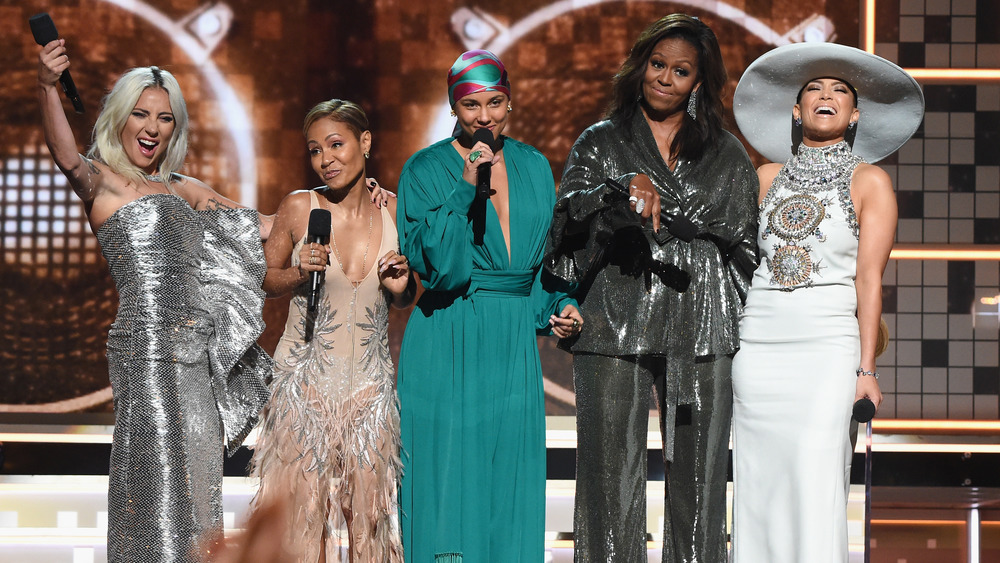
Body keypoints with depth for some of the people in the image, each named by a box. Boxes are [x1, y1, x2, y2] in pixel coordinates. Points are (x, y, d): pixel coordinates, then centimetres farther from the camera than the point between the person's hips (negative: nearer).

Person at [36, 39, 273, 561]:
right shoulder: (100, 180, 0)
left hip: (195, 355, 7)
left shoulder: (186, 190, 21)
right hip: (146, 346, -7)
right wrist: (47, 89, -41)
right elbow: (67, 157, -22)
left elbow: (261, 226, 28)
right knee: (158, 478, -9)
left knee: (195, 487, 8)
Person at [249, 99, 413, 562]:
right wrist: (300, 271, -14)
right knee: (304, 500, 0)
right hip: (306, 378, -2)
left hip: (369, 380, 2)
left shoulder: (393, 211, -1)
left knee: (368, 504, 6)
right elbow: (266, 280, 5)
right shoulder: (298, 208, -7)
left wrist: (400, 287, -9)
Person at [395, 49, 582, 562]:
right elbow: (434, 264, -14)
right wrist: (466, 189, -20)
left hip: (514, 344, 4)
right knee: (451, 477, -3)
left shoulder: (534, 167, 10)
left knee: (511, 478, 6)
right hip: (448, 342, -4)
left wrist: (558, 307, 2)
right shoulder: (425, 169, -4)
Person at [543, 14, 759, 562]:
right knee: (613, 476, -5)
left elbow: (746, 247, 16)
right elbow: (567, 220, -3)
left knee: (697, 478, -1)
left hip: (701, 331, 1)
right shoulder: (601, 143, 12)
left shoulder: (728, 156, 15)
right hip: (616, 328, -1)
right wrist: (624, 186, -20)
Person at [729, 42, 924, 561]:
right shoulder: (768, 178, 14)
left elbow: (869, 279, -2)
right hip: (759, 342, 3)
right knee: (760, 486, 0)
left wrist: (866, 368, -10)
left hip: (828, 343, -3)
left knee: (817, 486, -10)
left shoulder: (869, 181, 4)